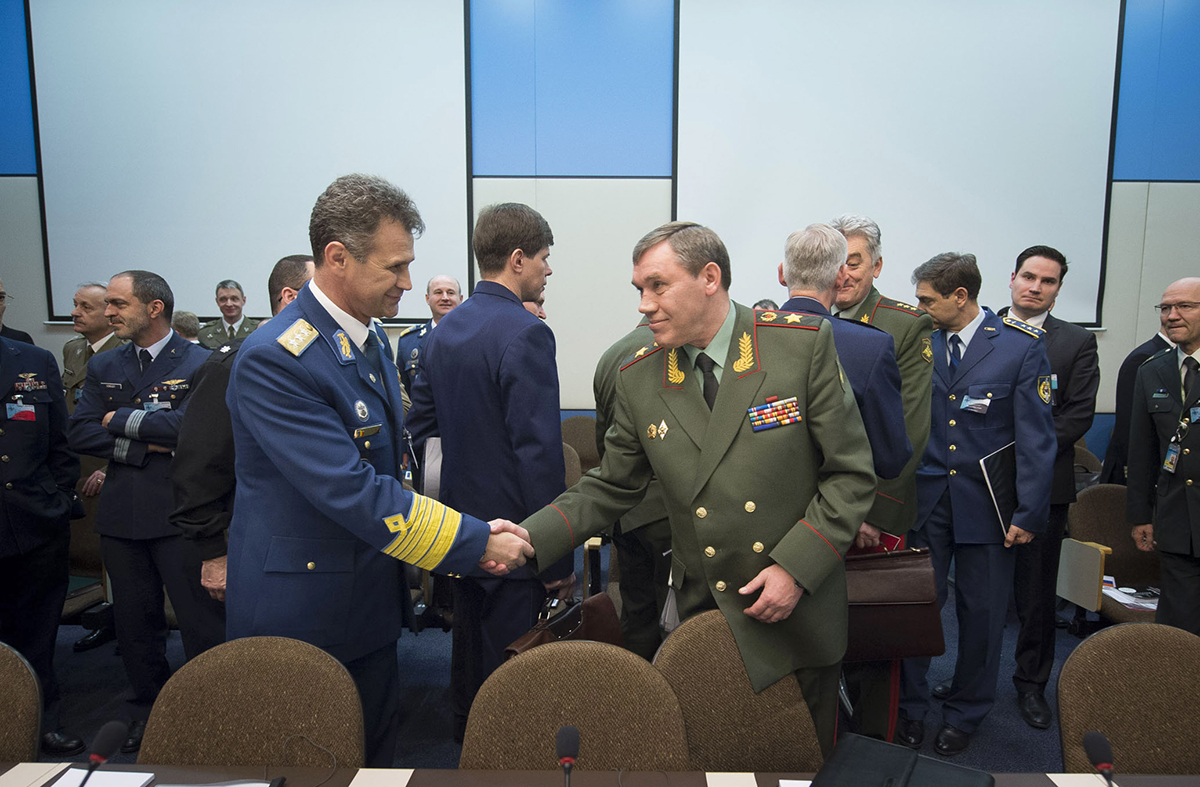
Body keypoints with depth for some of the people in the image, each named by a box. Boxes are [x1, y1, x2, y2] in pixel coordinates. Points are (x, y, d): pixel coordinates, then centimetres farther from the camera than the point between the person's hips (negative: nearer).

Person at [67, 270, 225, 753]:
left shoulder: (199, 363, -6)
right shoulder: (103, 366, 12)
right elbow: (78, 432, 3)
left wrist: (121, 419, -7)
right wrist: (142, 447, -11)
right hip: (121, 514, 6)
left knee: (200, 620, 1)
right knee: (134, 622, 16)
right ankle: (149, 710, 33)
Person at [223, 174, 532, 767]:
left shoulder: (366, 340, 6)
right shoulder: (274, 359, -24)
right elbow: (352, 493, -28)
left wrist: (470, 537, 6)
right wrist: (476, 543, -21)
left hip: (369, 607, 8)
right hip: (299, 618, -8)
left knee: (376, 756, 20)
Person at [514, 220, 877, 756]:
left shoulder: (804, 344, -11)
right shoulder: (638, 378, -2)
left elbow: (851, 475, -7)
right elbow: (610, 488, 4)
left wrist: (796, 567, -15)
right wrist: (529, 538, -11)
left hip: (799, 613, -1)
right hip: (703, 615, 2)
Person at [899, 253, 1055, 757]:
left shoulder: (1022, 346, -6)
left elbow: (1036, 436, -6)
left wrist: (1029, 513, -9)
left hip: (985, 505, -2)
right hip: (926, 501, 2)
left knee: (981, 612, 10)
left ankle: (964, 715, 30)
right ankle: (909, 710, 24)